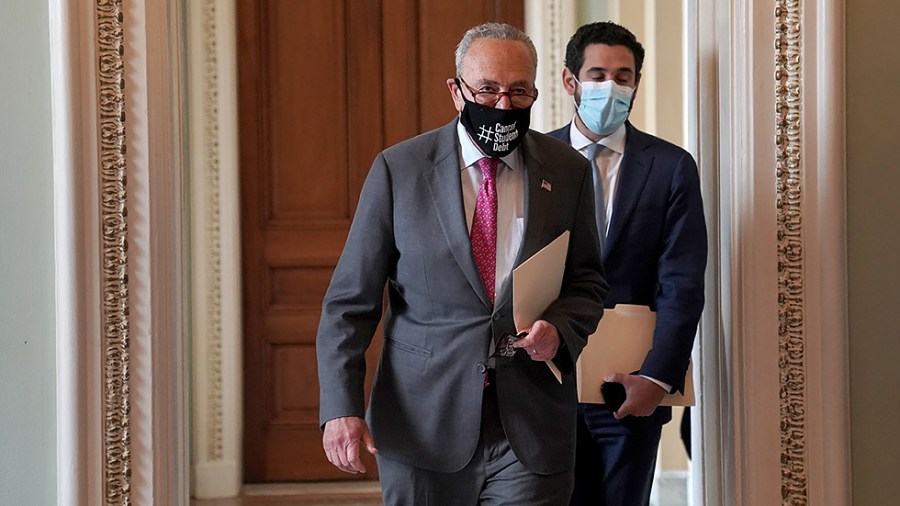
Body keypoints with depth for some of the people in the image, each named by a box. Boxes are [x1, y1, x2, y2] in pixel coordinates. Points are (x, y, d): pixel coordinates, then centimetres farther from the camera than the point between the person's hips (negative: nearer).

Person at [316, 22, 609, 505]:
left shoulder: (568, 171, 4)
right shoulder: (398, 169, -1)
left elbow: (587, 281, 13)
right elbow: (350, 299, 0)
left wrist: (560, 329, -10)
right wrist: (341, 407, -10)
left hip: (532, 430, 1)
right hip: (423, 428, -1)